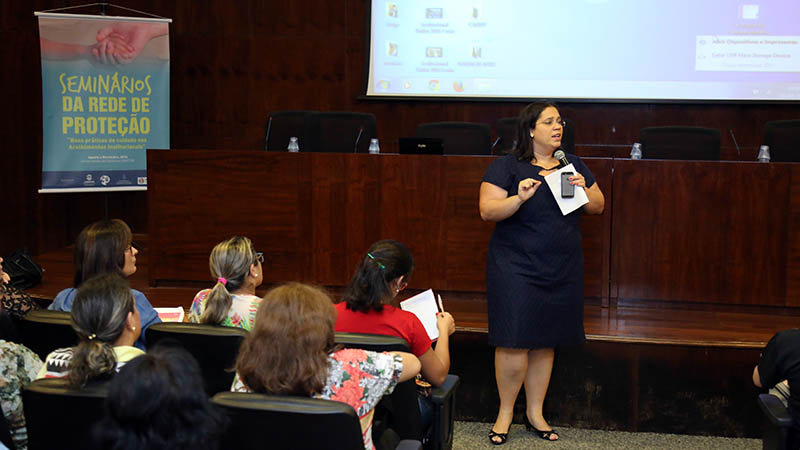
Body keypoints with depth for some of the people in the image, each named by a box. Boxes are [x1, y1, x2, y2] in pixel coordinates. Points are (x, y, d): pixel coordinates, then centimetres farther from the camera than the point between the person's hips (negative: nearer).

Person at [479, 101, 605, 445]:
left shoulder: (574, 165, 12)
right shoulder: (507, 166, -3)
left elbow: (598, 207, 15)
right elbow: (487, 211, -11)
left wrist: (583, 191, -6)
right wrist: (519, 198, -27)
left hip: (563, 271, 5)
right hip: (517, 270, -5)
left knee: (545, 343, 10)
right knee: (514, 342, -6)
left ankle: (535, 413, 23)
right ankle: (505, 413, 11)